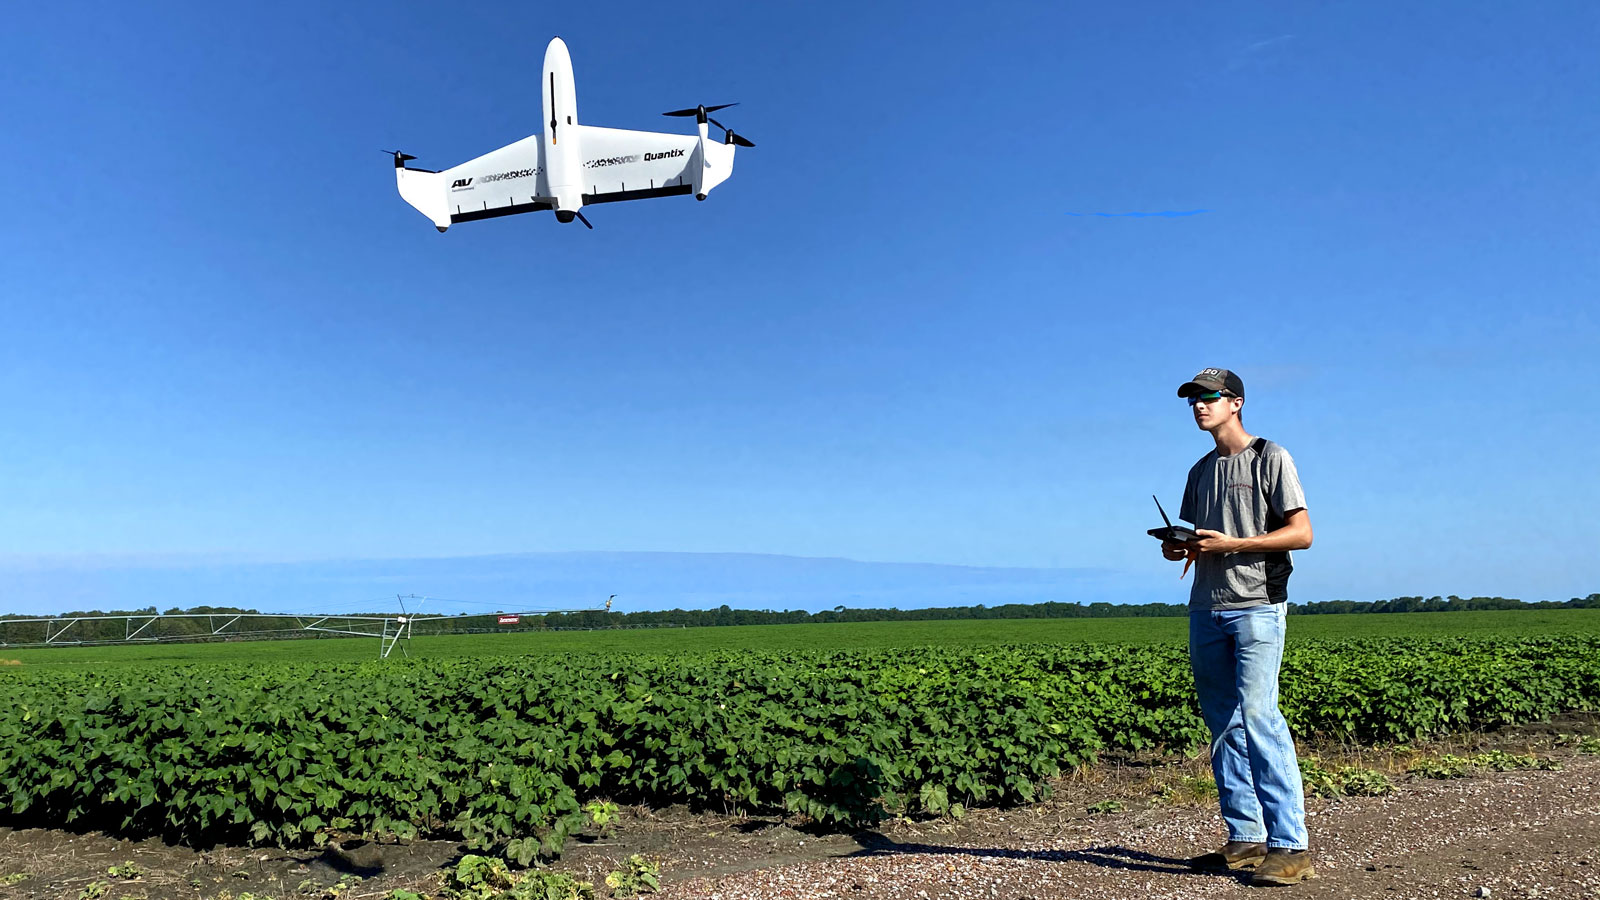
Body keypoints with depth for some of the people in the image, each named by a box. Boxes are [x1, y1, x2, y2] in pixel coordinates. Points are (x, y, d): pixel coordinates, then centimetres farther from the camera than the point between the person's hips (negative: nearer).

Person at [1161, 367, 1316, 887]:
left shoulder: (1270, 458, 0)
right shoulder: (1201, 471, 20)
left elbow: (1301, 533, -7)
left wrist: (1232, 544, -16)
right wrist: (1180, 548, 3)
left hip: (1256, 607, -7)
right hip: (1206, 609, 7)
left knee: (1257, 715, -16)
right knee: (1223, 724, 6)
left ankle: (1291, 846, -11)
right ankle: (1245, 840, 12)